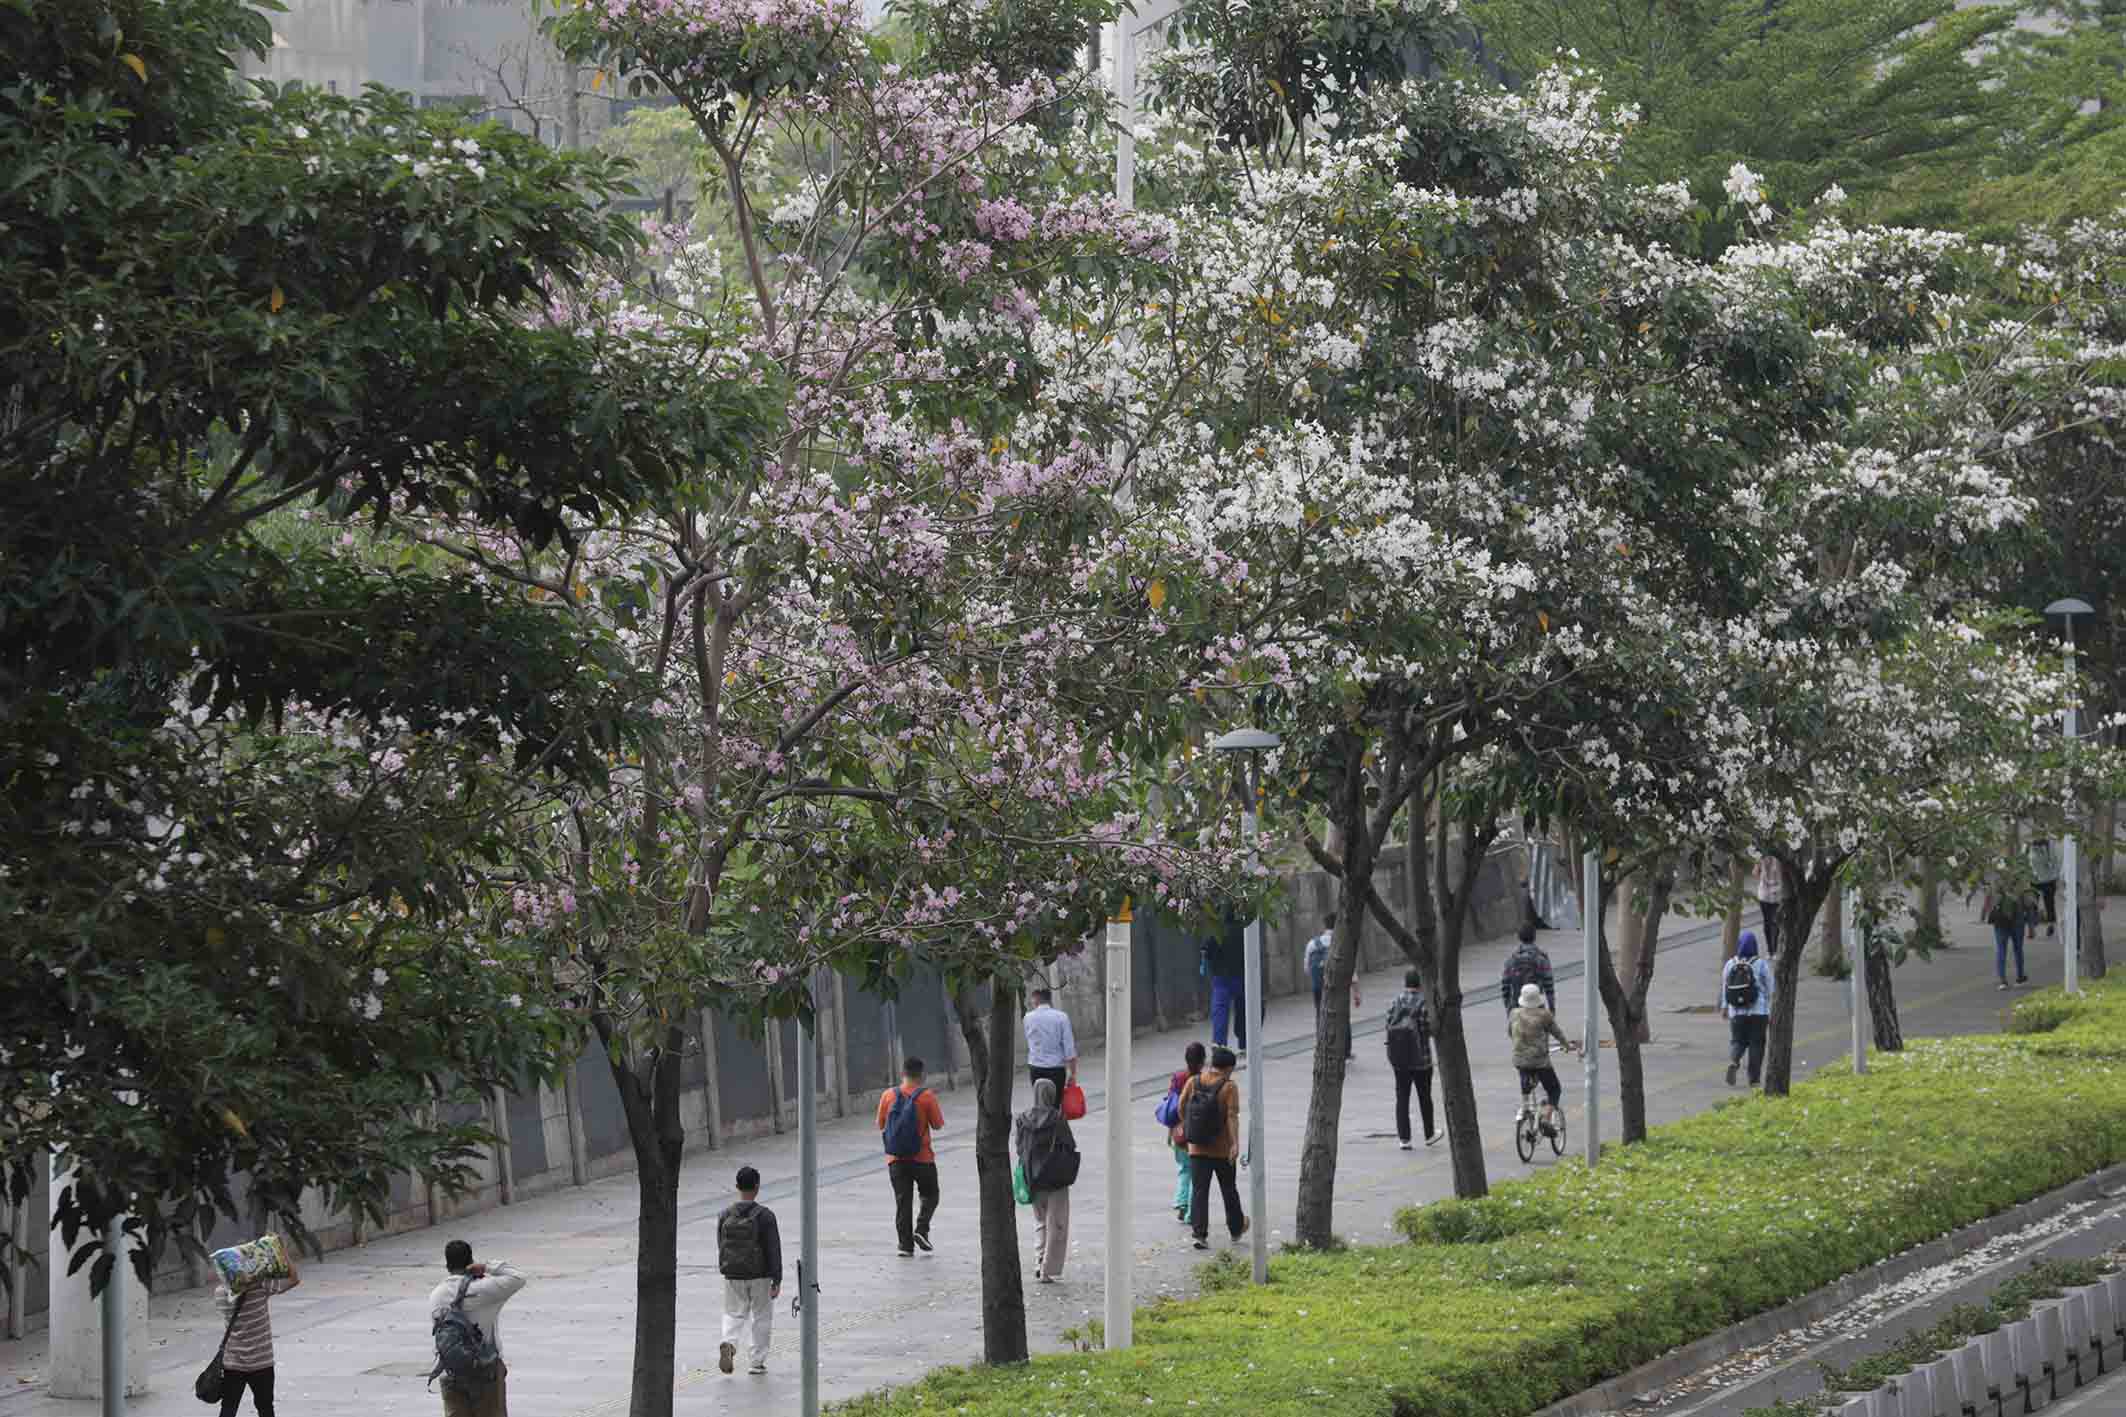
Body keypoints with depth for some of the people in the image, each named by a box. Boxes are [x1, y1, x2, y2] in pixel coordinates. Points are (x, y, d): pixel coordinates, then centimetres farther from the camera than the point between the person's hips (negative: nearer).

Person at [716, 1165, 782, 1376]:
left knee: (734, 1315, 13)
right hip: (760, 1277, -3)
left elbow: (721, 1246, 8)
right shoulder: (764, 1216, -12)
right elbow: (774, 1250, -11)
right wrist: (777, 1280, -6)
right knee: (761, 1318, 11)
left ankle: (729, 1343, -15)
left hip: (733, 1277, 3)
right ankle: (756, 1361, 14)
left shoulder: (725, 1215, -1)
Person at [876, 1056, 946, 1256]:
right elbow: (938, 1125, -4)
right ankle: (921, 1229, -4)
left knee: (902, 1201, 6)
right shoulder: (926, 1097, -10)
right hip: (922, 1158, -2)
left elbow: (881, 1125, 5)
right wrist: (939, 1110, 13)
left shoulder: (888, 1095, -2)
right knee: (930, 1196, 16)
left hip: (895, 1159, 2)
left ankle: (905, 1244, 1)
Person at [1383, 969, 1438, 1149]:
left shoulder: (1394, 1002, -1)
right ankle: (1429, 1135, 25)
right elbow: (1430, 1030, -14)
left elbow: (1389, 1027, -1)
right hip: (1420, 1058, -3)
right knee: (1424, 1097, 13)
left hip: (1398, 1059, 3)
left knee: (1402, 1097, 7)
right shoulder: (1424, 1003, -14)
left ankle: (1404, 1138, 3)